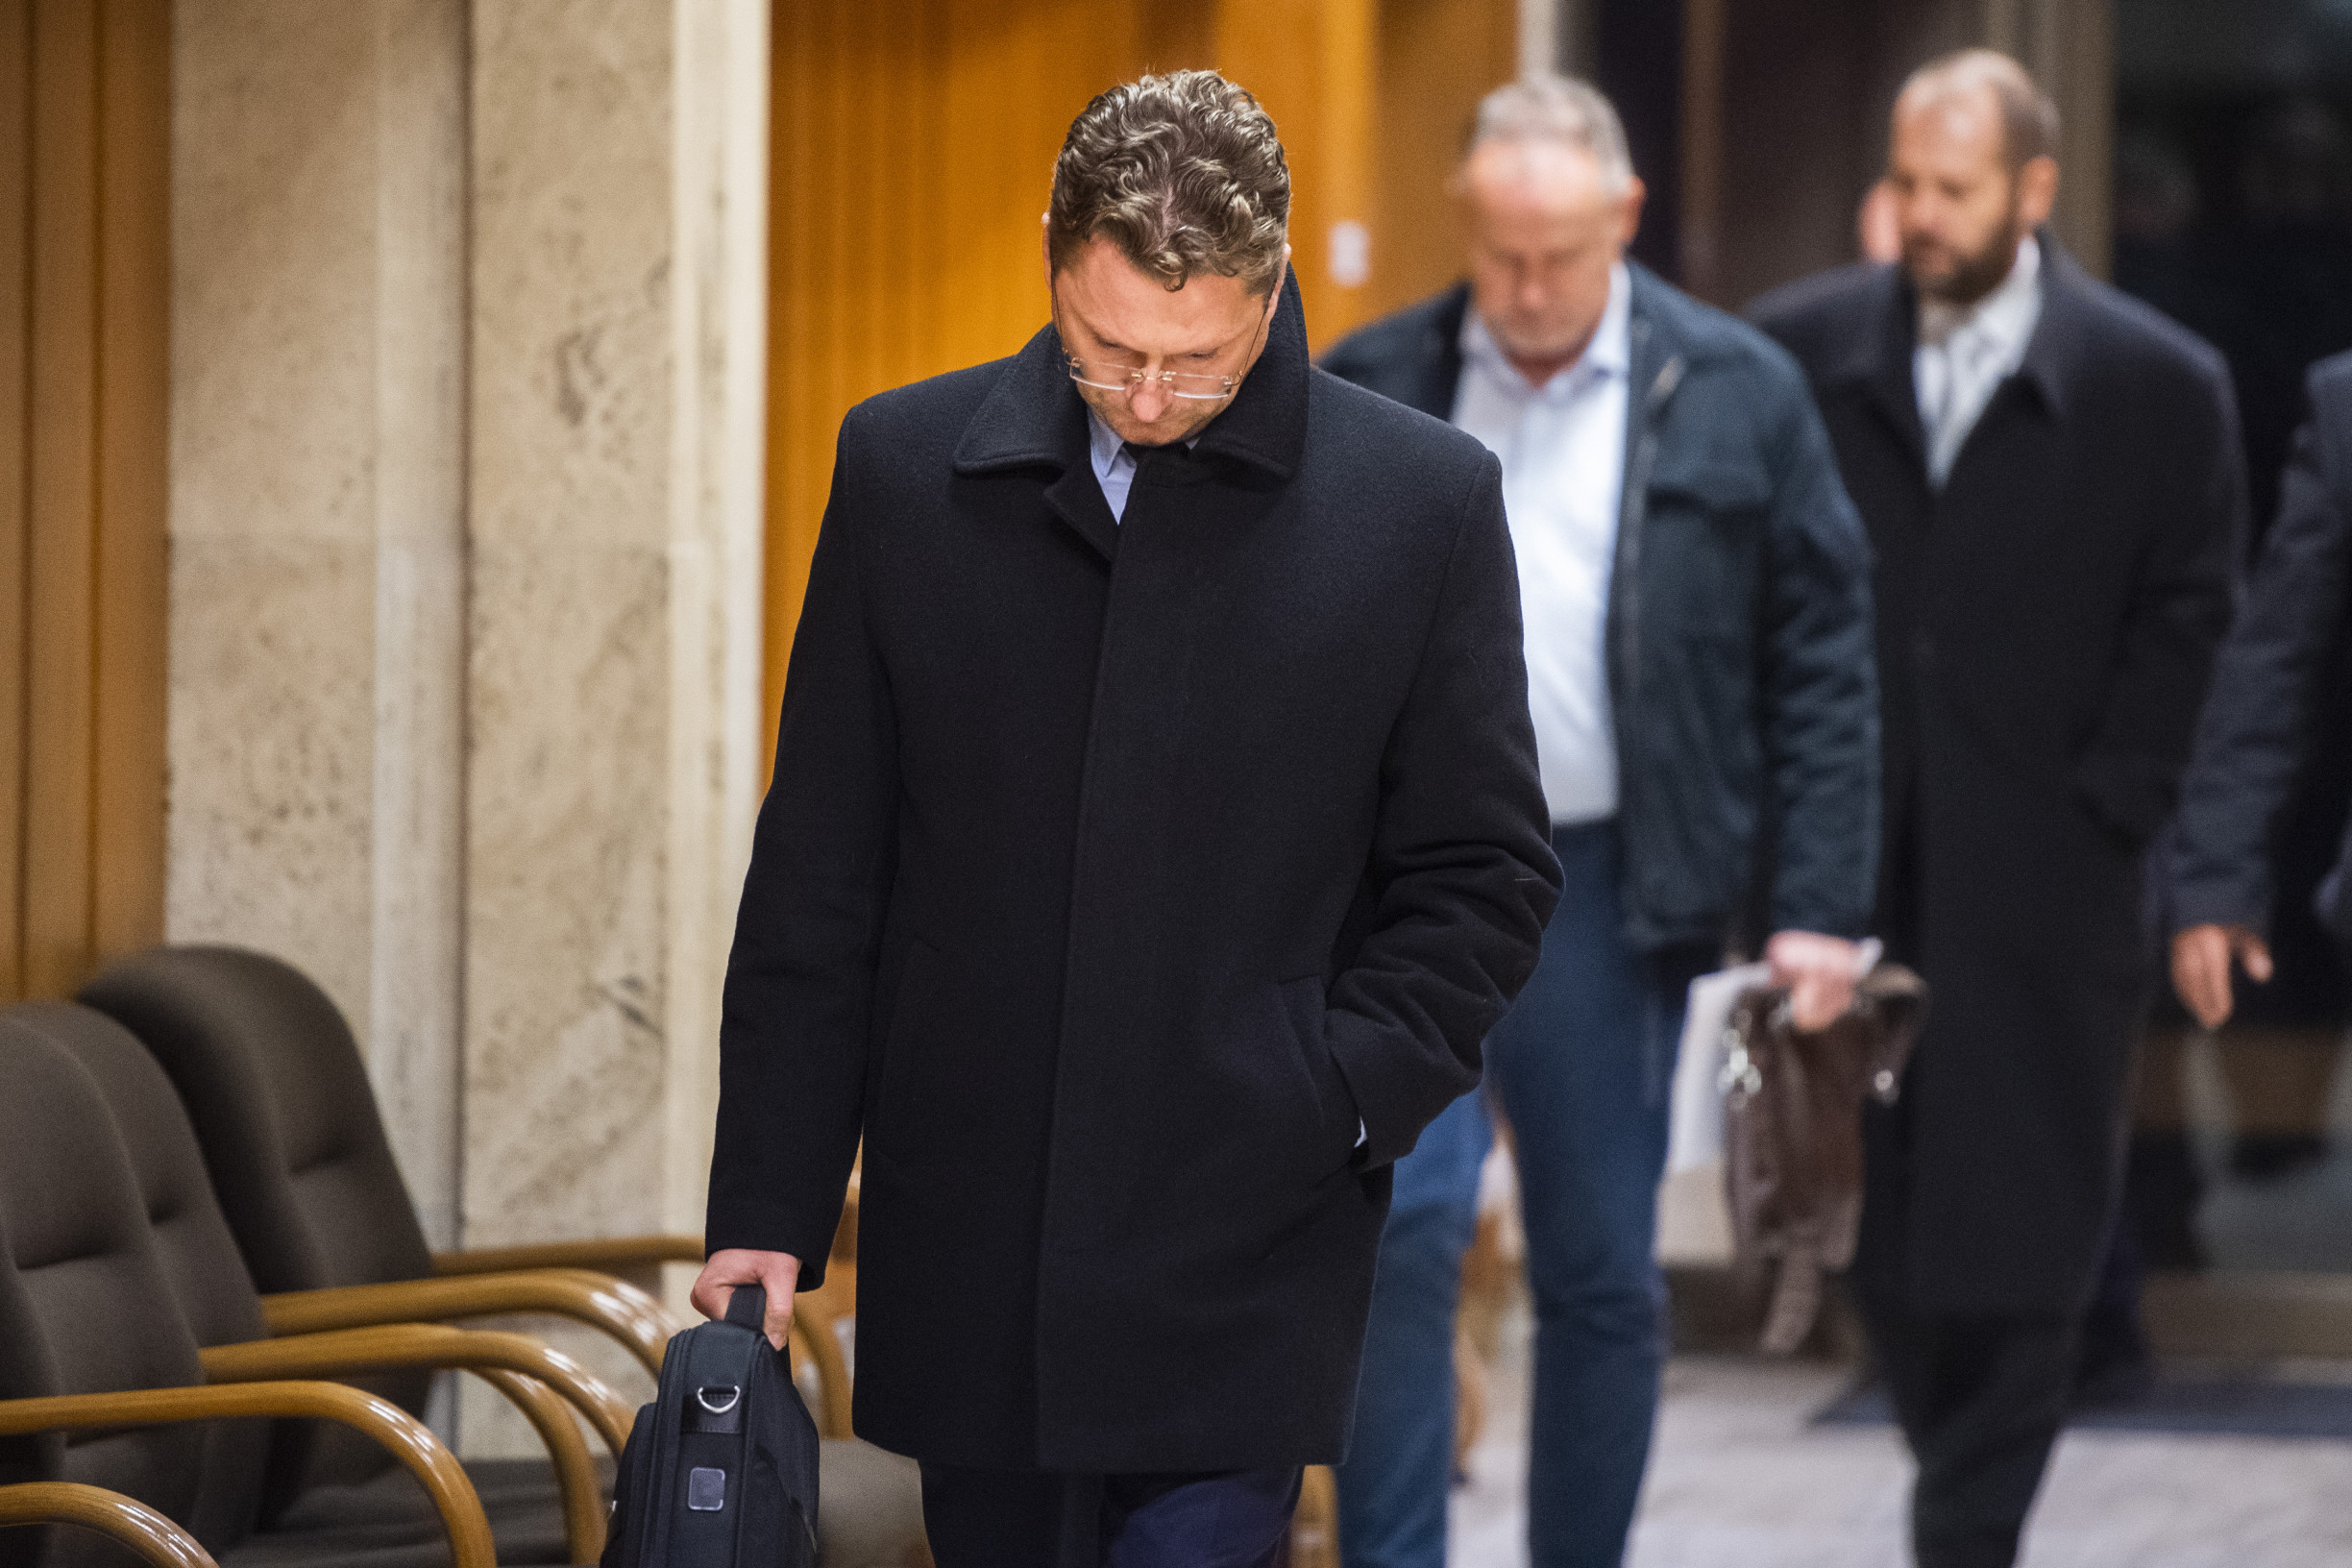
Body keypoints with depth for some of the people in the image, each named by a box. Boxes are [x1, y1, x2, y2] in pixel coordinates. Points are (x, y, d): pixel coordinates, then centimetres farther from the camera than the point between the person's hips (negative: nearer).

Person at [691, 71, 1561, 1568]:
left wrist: (1330, 1102, -11)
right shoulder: (907, 468, 4)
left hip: (1241, 1273, -3)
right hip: (968, 1262, 3)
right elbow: (818, 880, 7)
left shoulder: (1425, 501, -1)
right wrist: (767, 1206, 3)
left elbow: (1483, 877, 4)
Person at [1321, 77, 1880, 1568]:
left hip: (1609, 888, 0)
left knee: (1605, 1276, 7)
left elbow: (1825, 663, 3)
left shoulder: (1736, 395, 2)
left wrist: (1817, 909, -4)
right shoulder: (1369, 390, 4)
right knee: (1402, 1228, -12)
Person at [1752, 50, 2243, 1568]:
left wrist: (2105, 812, -6)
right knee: (1872, 1216, 7)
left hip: (2041, 884, -2)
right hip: (1851, 867, 2)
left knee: (2021, 1240, -3)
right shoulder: (1800, 350, 5)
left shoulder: (2159, 386, 0)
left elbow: (2183, 627, 1)